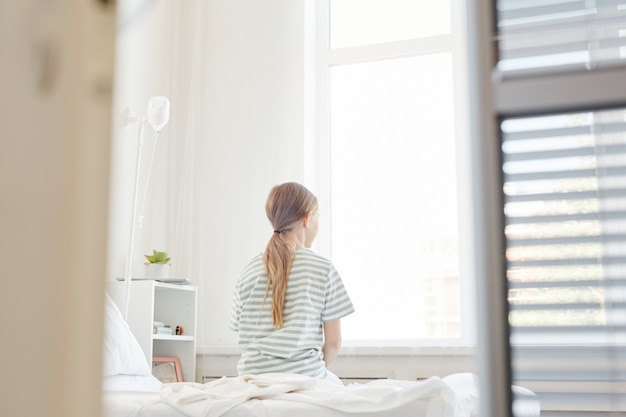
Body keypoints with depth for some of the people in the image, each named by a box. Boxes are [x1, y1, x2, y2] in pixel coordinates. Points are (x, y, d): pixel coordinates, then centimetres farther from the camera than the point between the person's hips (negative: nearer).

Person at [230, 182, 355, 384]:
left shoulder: (250, 271, 2)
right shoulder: (323, 269, -6)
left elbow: (239, 330, 3)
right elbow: (333, 341, -3)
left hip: (253, 376, 3)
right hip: (305, 378, -3)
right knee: (335, 385, 29)